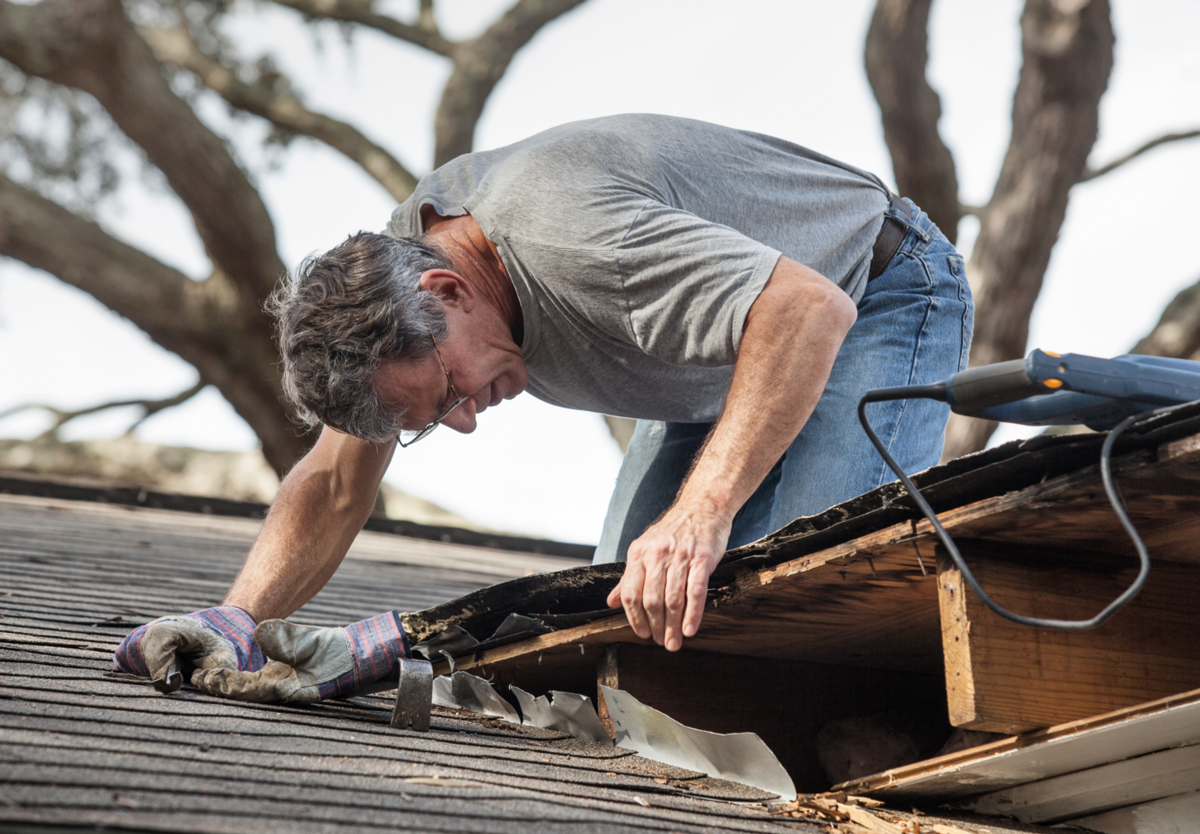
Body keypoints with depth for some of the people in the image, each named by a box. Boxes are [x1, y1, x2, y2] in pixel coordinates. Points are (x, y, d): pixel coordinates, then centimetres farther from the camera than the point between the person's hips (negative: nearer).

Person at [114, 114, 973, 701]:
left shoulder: (563, 239, -40)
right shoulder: (396, 265, -12)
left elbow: (811, 309, -48)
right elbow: (336, 484, -5)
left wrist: (702, 514, -56)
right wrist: (238, 621, -20)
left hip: (879, 295, -8)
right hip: (744, 339, 8)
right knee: (624, 611, -4)